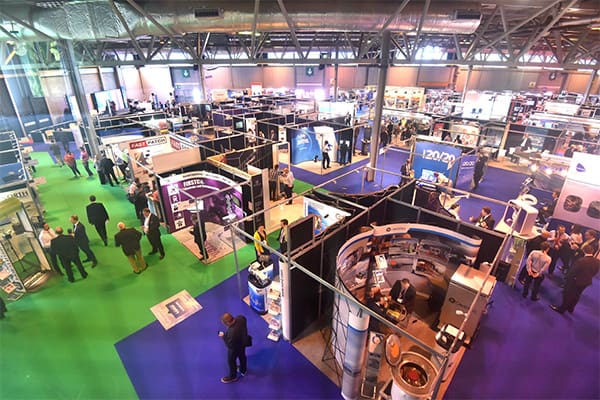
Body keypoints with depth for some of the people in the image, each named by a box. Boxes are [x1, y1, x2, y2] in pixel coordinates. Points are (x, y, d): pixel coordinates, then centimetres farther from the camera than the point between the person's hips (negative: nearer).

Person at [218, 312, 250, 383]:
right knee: (242, 356, 32)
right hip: (243, 343, 7)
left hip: (235, 348, -7)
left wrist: (224, 336, -19)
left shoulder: (232, 332, -45)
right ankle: (243, 370, 59)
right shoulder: (240, 318, -27)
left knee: (231, 361, 23)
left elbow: (230, 345, -30)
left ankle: (232, 376, 49)